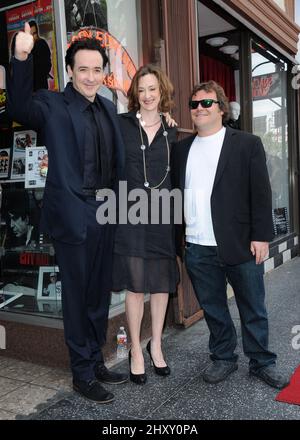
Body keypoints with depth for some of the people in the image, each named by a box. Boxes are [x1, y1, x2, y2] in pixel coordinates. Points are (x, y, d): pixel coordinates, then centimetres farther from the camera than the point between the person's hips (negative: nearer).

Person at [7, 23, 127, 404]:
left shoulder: (108, 108, 12)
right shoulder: (53, 105, -6)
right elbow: (19, 108, -27)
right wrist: (21, 58, -37)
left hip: (106, 214, 6)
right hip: (73, 215, -6)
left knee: (99, 295, 16)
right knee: (77, 297, 6)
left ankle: (96, 362, 34)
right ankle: (82, 373, 23)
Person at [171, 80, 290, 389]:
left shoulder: (247, 144, 1)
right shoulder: (181, 149, 12)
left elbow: (261, 193, -4)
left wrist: (261, 236, -9)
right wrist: (178, 235, 7)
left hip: (240, 246, -3)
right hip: (197, 249, 3)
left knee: (253, 310, 9)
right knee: (212, 309, 14)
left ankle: (262, 362, 27)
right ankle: (223, 358, 31)